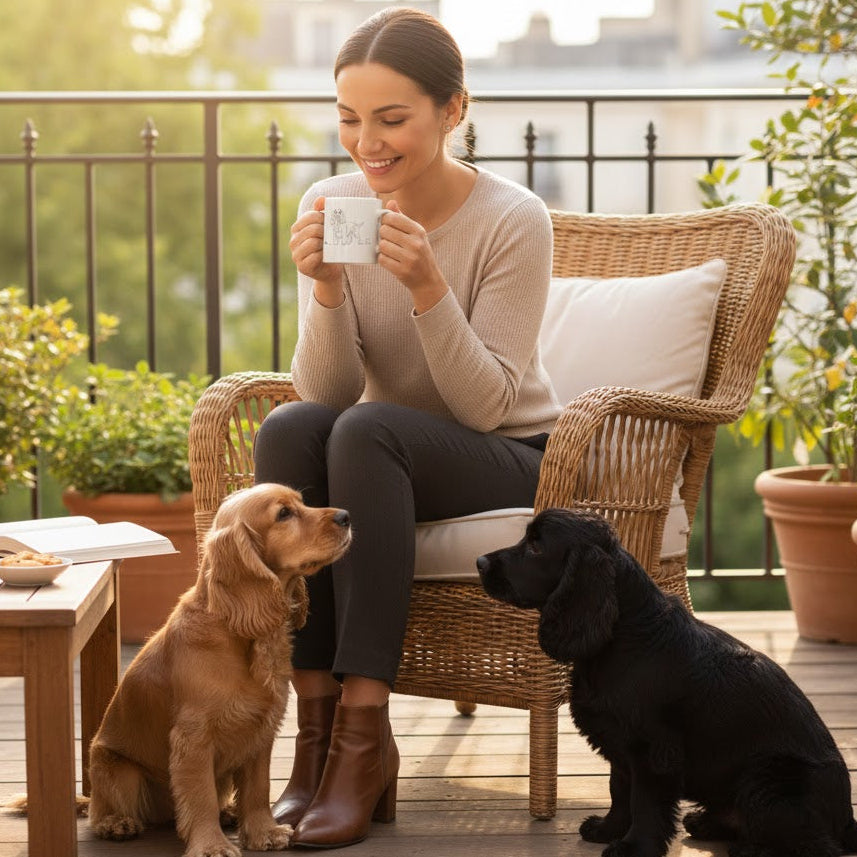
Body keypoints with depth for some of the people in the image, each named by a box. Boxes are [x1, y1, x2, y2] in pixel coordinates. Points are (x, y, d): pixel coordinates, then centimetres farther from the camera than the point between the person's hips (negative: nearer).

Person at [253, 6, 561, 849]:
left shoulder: (513, 220, -16)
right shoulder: (330, 206, -5)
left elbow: (486, 404, -18)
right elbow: (324, 389, -7)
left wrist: (427, 288, -32)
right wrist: (325, 289, -25)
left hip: (507, 460, -4)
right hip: (382, 461, 4)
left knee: (367, 429, -33)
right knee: (288, 426, -29)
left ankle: (364, 737, -32)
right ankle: (316, 724, -27)